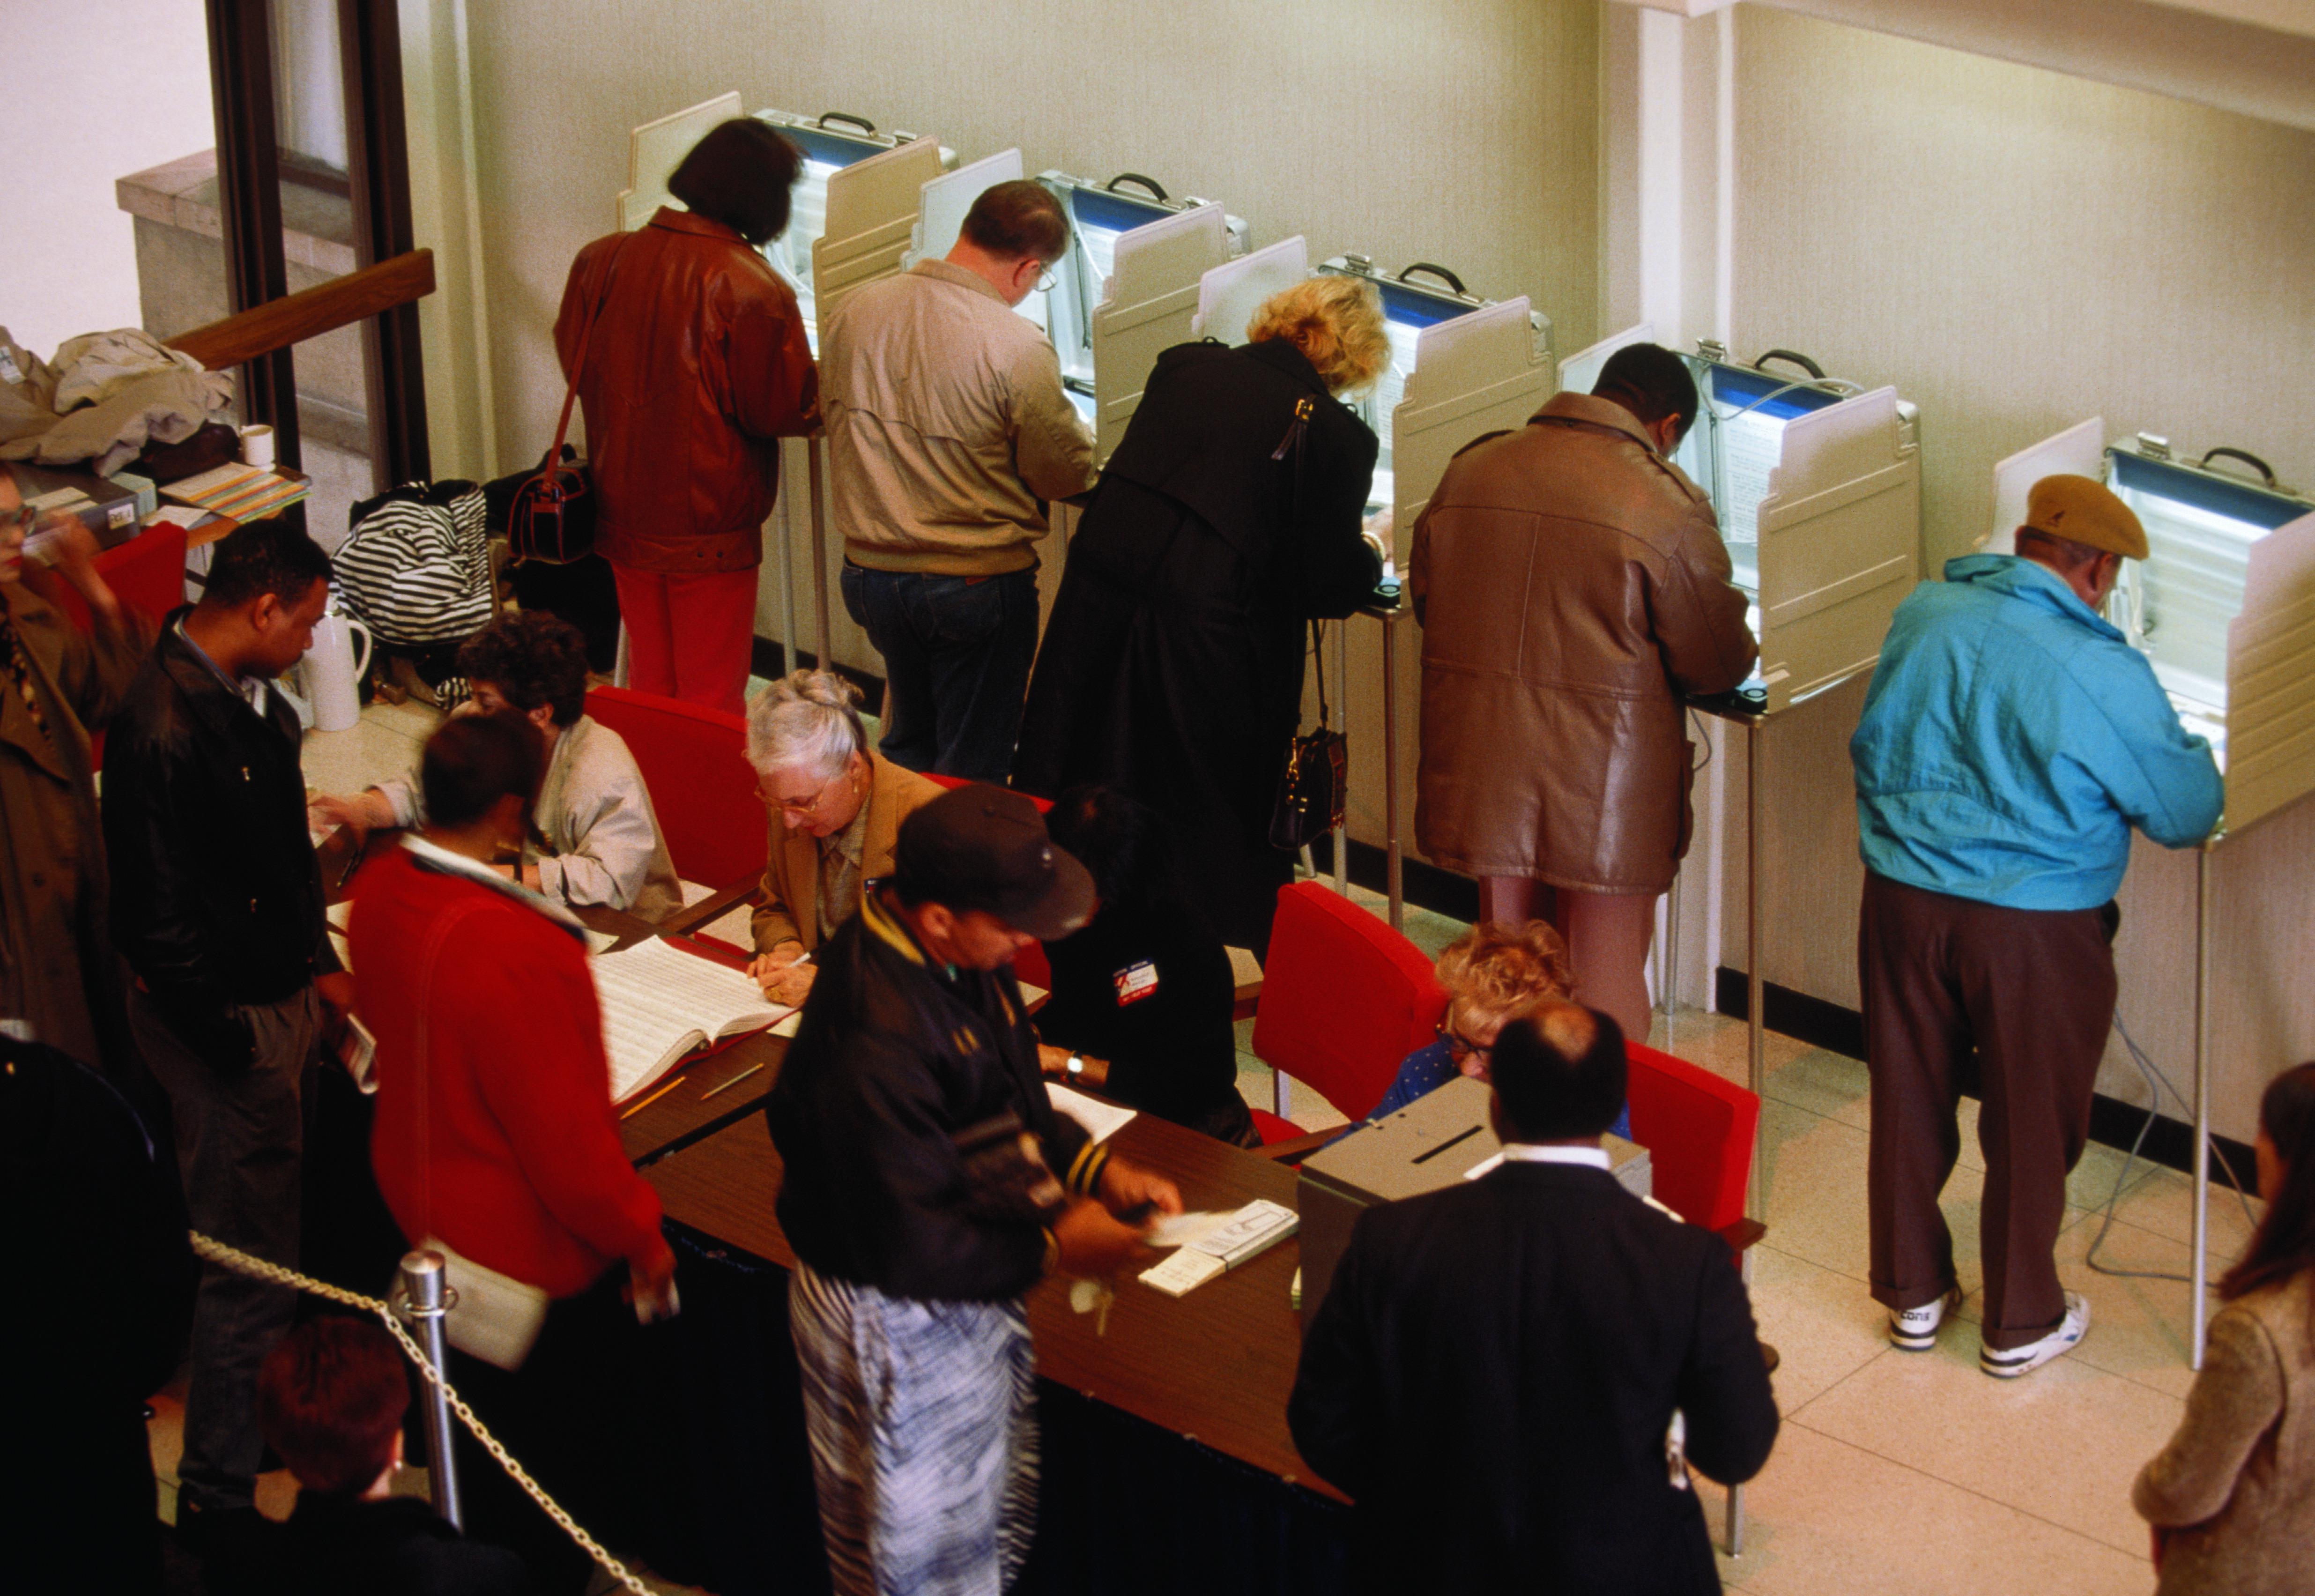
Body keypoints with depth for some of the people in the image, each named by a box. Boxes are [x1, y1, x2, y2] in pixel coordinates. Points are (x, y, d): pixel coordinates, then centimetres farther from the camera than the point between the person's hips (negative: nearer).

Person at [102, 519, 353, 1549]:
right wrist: (244, 1049, -18)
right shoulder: (165, 729, -26)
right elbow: (161, 920, -24)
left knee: (284, 1229, 22)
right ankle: (216, 1501, 9)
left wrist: (318, 963, 16)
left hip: (281, 998, 10)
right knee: (247, 1261, -2)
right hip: (223, 1023, -10)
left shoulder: (247, 694, 5)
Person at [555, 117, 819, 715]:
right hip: (708, 528, -6)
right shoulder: (753, 290, -21)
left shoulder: (600, 261, -4)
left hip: (623, 513, 6)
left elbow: (574, 365, 9)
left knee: (649, 682, 20)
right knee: (713, 697, 7)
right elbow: (783, 411, -14)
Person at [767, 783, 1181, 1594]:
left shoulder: (960, 953, -9)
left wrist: (1097, 1167, -4)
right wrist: (1052, 1247, -22)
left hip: (973, 1292, 9)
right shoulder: (877, 1044, -37)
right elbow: (908, 1245, -30)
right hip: (894, 1322, -9)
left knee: (997, 1527, 27)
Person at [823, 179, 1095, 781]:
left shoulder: (854, 312, -4)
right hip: (977, 585, -6)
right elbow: (1066, 474, -12)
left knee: (906, 745, 25)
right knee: (972, 771, 9)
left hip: (869, 569, 6)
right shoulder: (1018, 348, -22)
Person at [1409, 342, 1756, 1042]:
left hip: (1484, 771, 5)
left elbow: (1426, 597, 15)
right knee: (1604, 984, 8)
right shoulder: (1667, 506, -14)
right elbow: (1716, 666, -8)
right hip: (1602, 789, -5)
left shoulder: (1472, 468, 3)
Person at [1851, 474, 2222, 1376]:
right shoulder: (2107, 675, -18)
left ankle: (1912, 1293, 34)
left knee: (1909, 1101, 19)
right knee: (2030, 1126, 12)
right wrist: (2193, 757, 14)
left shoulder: (1924, 615, -4)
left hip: (1903, 897, 5)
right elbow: (2187, 814, -7)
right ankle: (2021, 1324, 26)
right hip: (2033, 925, -4)